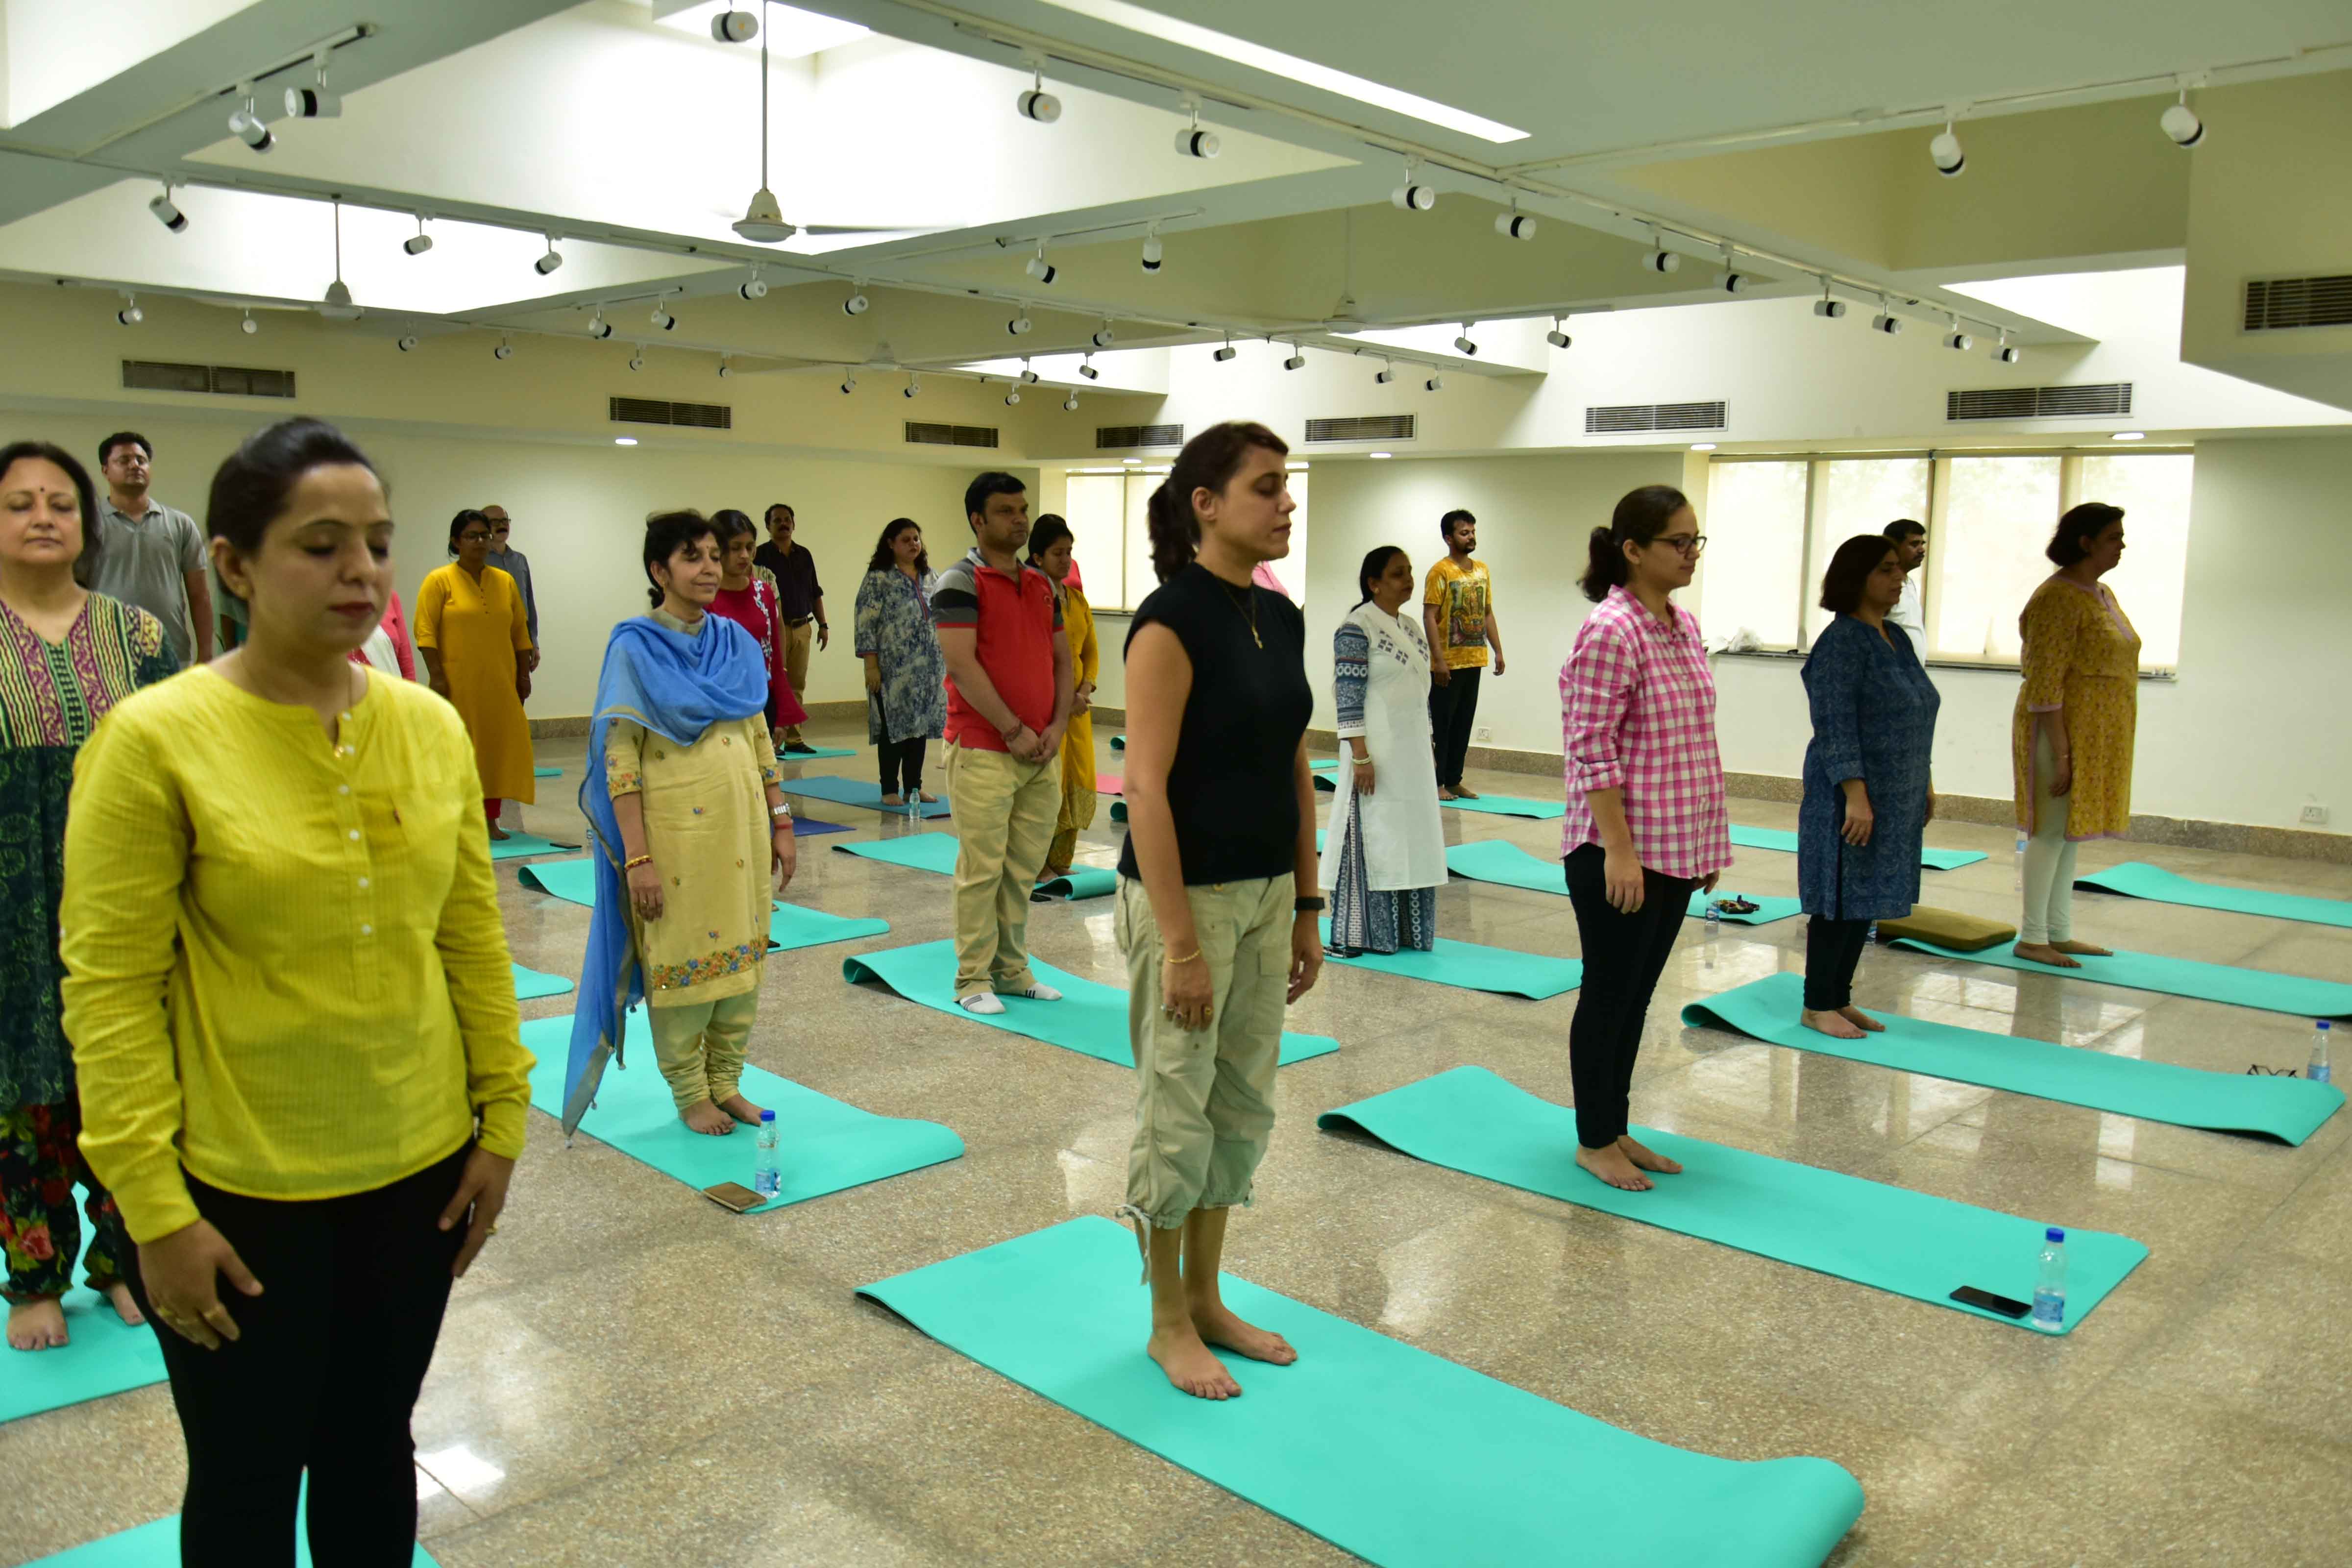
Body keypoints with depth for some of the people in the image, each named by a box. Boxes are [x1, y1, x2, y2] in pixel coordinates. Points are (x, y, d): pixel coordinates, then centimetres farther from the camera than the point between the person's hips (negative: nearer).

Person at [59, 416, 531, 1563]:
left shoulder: (433, 726, -1)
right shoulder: (155, 739, -15)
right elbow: (109, 990, -13)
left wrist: (501, 1119, 5)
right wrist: (153, 1207, -13)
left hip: (416, 1169, 4)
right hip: (237, 1192, -3)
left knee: (374, 1447, 21)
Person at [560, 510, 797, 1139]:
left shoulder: (736, 641, 8)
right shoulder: (635, 647, -7)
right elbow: (619, 760, -11)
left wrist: (781, 824, 10)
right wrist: (637, 857, -16)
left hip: (741, 825, 5)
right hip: (675, 828, -5)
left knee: (741, 955, 10)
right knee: (681, 961, 5)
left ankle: (726, 1082, 25)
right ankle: (690, 1094, 20)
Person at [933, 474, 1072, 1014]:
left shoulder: (1044, 585, 15)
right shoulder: (960, 583, -6)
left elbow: (1062, 660, 16)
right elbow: (962, 665, -14)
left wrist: (1057, 725, 1)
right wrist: (1013, 730, -15)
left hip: (1042, 751, 6)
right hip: (984, 752, -6)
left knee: (1024, 868, 11)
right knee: (982, 868, -3)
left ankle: (1012, 969, 21)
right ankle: (974, 978, 6)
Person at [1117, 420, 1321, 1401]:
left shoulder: (1280, 619, 7)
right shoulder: (1172, 620, -16)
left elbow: (1296, 773, 12)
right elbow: (1147, 787, -20)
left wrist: (1307, 909, 12)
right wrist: (1181, 943, -21)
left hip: (1265, 895, 8)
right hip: (1187, 897, -8)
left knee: (1243, 1107, 17)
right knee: (1177, 1112, 6)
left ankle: (1207, 1299, 33)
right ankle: (1169, 1322, 23)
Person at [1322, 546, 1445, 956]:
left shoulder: (1412, 627, 12)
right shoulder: (1357, 629, -12)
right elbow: (1349, 697, -16)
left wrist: (1425, 750, 15)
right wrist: (1361, 757, -20)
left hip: (1413, 752, 8)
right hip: (1378, 750, -8)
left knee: (1409, 835, 11)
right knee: (1372, 835, -2)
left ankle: (1402, 930, 20)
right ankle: (1360, 934, 7)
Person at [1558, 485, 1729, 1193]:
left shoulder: (1686, 626, 10)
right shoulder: (1610, 632, -16)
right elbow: (1591, 750, -19)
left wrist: (1709, 840, 16)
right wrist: (1619, 849, -22)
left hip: (1679, 849, 8)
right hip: (1619, 850, -8)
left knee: (1638, 997, 16)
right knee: (1609, 995, 4)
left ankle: (1615, 1129, 29)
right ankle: (1593, 1141, 18)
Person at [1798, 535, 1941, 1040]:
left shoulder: (1895, 639, 13)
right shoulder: (1841, 643, -15)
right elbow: (1835, 729, -20)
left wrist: (1924, 783, 18)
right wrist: (1856, 796, -24)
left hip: (1897, 799, 9)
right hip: (1855, 797, -9)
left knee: (1867, 901, 13)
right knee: (1840, 901, -1)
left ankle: (1840, 998, 23)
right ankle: (1817, 1006, 10)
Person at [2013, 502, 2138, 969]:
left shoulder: (2103, 595, 14)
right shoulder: (2058, 599, -16)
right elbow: (2045, 684, -20)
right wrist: (2060, 752, -22)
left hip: (2097, 735, 9)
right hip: (2062, 731, -9)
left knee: (2071, 832, 12)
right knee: (2052, 831, -5)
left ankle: (2060, 934, 19)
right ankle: (2031, 938, 2)